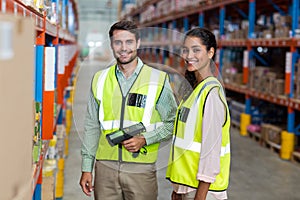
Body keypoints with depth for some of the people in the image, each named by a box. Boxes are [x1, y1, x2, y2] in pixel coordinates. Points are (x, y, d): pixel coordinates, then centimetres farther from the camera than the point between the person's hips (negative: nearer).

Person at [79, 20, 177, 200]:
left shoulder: (158, 79, 0)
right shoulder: (100, 79, 8)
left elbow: (172, 122, 4)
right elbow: (92, 126, 12)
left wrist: (144, 139, -11)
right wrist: (86, 168, 9)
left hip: (141, 170, -2)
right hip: (105, 167, 2)